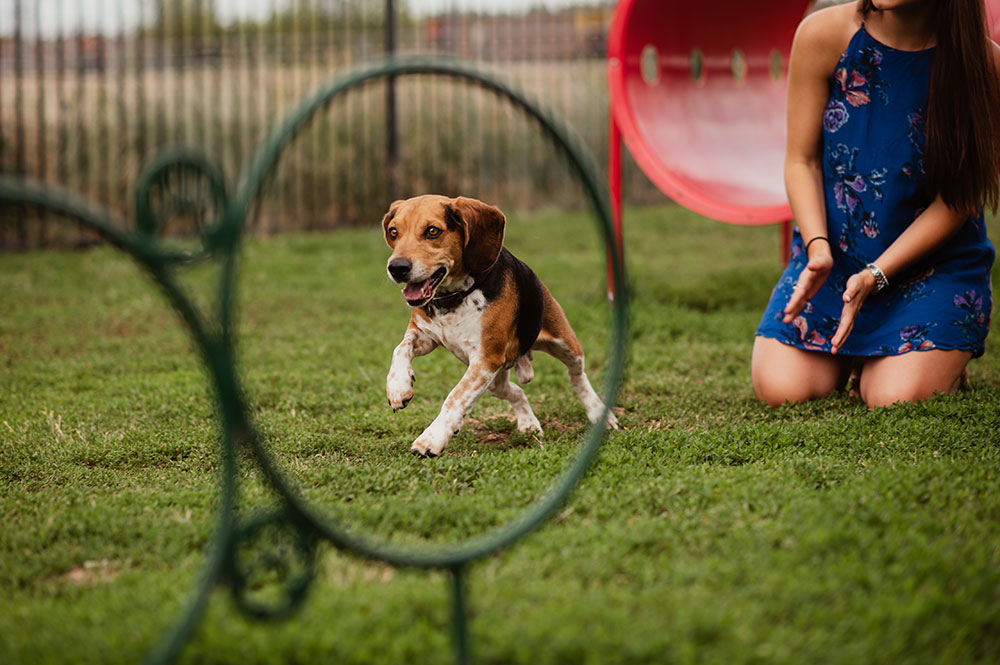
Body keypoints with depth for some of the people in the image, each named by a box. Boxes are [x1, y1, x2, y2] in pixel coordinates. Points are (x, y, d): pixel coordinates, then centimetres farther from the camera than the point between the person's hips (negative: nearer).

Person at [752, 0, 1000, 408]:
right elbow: (801, 160, -4)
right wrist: (818, 248, -20)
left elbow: (958, 199, -12)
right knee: (780, 390, -15)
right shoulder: (822, 35, -12)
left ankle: (945, 362, 15)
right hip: (832, 255, 2)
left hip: (935, 263, -2)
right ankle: (848, 355, 20)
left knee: (896, 401, -22)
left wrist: (875, 276, -21)